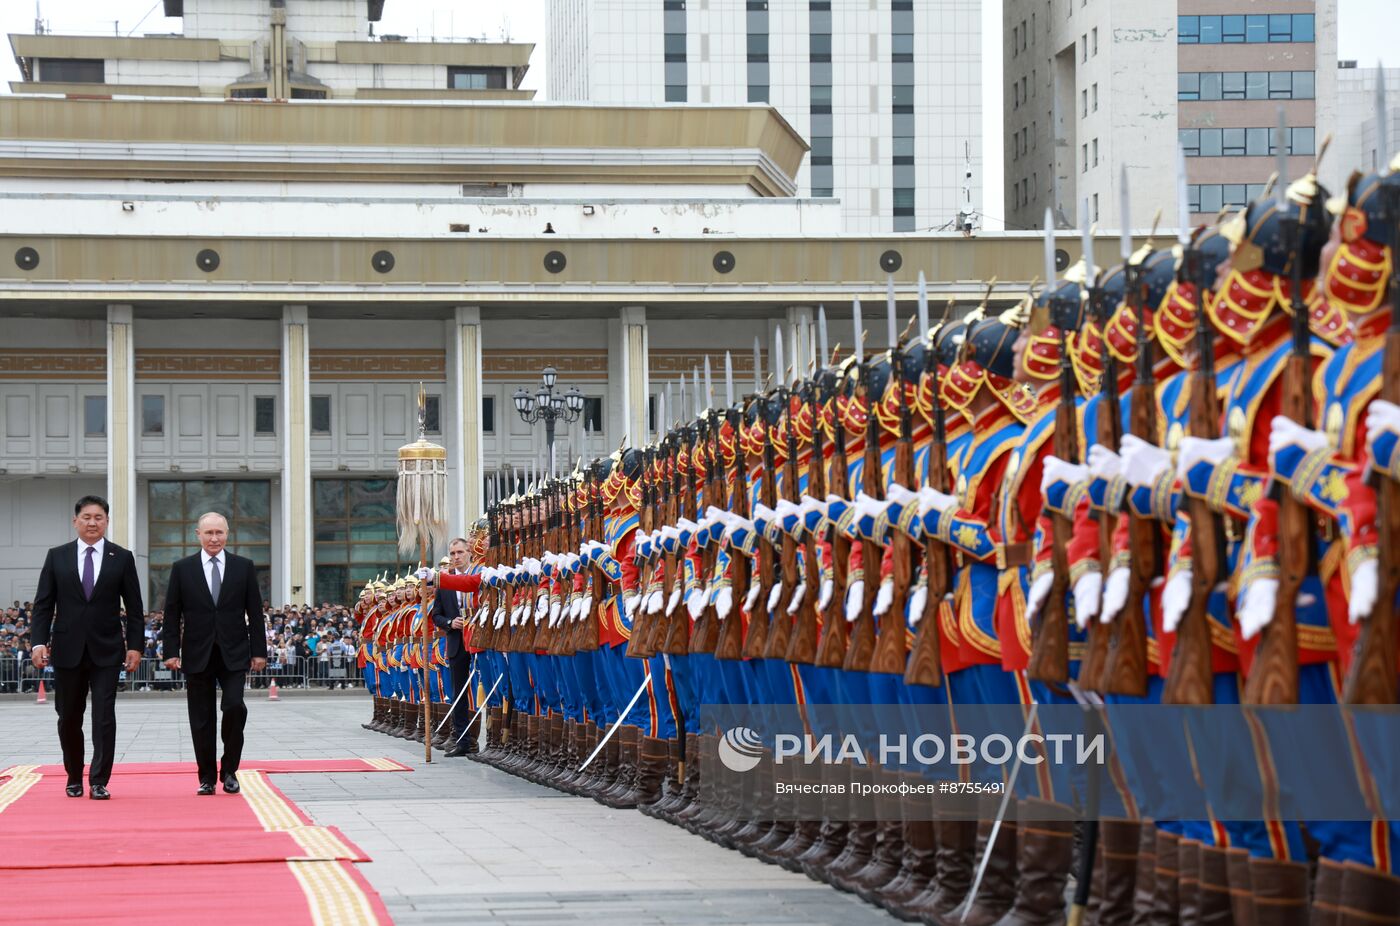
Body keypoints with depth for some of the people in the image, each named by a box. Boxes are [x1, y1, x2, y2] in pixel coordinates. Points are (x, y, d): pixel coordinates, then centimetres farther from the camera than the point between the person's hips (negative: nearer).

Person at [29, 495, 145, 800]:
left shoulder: (122, 558, 3)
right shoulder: (57, 557, 5)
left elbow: (134, 608, 4)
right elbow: (43, 604, 3)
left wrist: (135, 645, -4)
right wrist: (38, 642, -7)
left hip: (106, 650, -1)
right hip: (68, 650, 1)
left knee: (104, 717, -7)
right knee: (68, 719, 8)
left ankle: (99, 782, -4)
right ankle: (74, 778, 24)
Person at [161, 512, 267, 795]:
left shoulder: (244, 567, 6)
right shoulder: (182, 569, 4)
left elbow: (255, 612, 6)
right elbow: (172, 613, 4)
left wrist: (258, 650, 1)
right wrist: (171, 651, -4)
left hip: (233, 654, 0)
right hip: (198, 655, 0)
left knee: (235, 706, -15)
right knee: (201, 719, 3)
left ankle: (229, 770, 1)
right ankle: (207, 777, 12)